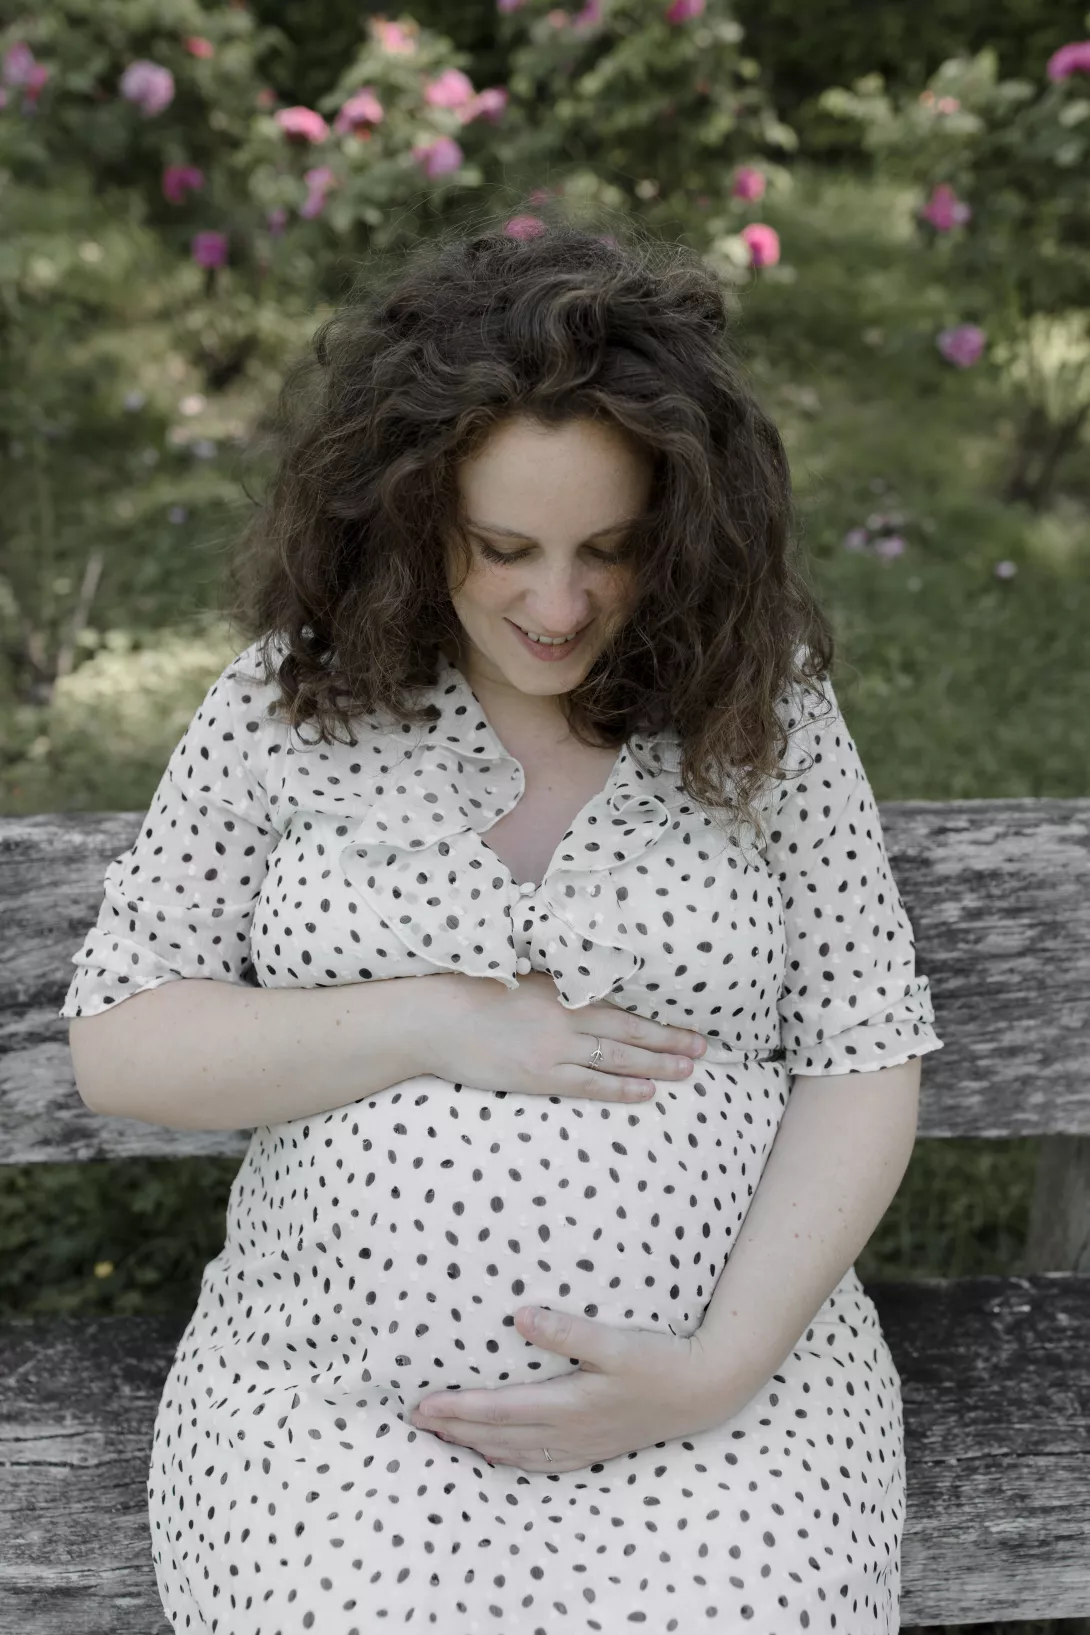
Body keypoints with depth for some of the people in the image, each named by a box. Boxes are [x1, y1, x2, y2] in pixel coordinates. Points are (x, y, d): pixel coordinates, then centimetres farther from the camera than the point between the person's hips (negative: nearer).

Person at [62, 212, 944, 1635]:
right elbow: (116, 1047, 1)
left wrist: (721, 1365, -12)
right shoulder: (290, 702, 1)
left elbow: (865, 1069, 0)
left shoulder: (760, 710, 1)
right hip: (333, 1403, 0)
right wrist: (434, 1025, -11)